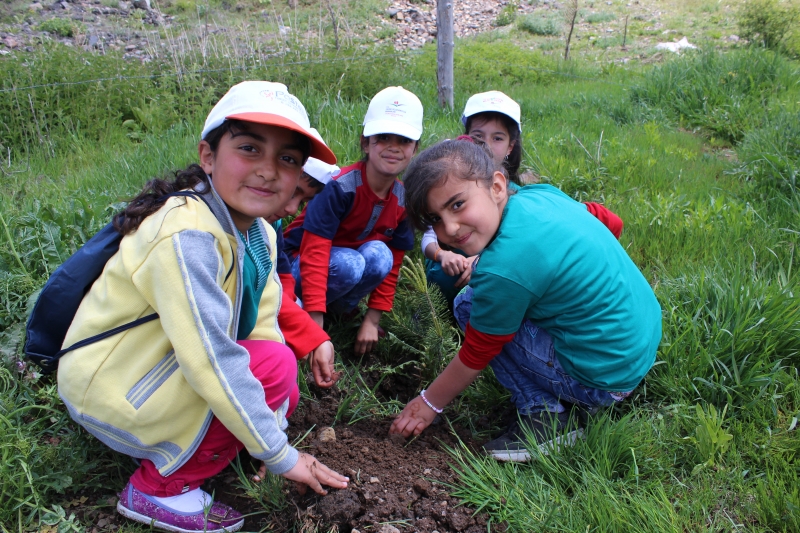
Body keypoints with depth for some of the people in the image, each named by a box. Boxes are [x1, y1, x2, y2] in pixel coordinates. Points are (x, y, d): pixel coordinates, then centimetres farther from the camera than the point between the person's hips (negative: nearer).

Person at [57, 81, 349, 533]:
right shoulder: (186, 236, -30)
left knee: (282, 398, 8)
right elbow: (211, 361, -33)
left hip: (161, 369, 9)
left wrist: (274, 432, -7)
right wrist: (279, 456, -24)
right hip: (107, 390, -8)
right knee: (274, 365, -22)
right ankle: (159, 488, -6)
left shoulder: (260, 235, -2)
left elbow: (262, 326, -4)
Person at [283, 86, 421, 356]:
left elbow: (393, 263, -2)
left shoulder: (403, 199, -9)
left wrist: (372, 321, -9)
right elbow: (314, 254, -33)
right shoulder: (340, 187, -28)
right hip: (298, 264, -4)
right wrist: (316, 330, -37)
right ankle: (299, 306, -9)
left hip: (353, 256, 5)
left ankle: (343, 306, -4)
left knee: (379, 254, -28)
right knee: (349, 264, -36)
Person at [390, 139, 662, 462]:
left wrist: (429, 403, 4)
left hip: (604, 378, -9)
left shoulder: (503, 268, -27)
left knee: (468, 306, -8)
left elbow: (476, 355, -12)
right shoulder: (541, 193, -4)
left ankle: (544, 415, -4)